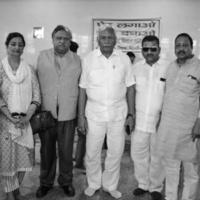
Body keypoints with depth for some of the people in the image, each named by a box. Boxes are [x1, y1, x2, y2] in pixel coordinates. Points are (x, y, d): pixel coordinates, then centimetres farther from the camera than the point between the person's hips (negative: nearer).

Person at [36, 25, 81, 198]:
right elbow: (37, 83, 5)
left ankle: (66, 181, 33)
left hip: (68, 114, 0)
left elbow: (81, 87, 3)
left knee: (66, 151, 11)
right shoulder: (42, 56, 4)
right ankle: (46, 182, 34)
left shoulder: (77, 60, 2)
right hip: (46, 113, 1)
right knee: (47, 151, 14)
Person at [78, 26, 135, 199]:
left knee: (116, 153, 11)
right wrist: (81, 115, -3)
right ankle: (93, 184, 33)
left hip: (118, 114, 1)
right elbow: (83, 89, 0)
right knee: (92, 152, 9)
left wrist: (131, 114, 1)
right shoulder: (88, 59, -1)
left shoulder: (124, 59, 1)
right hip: (94, 113, 0)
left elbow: (130, 87, 3)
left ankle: (110, 185, 32)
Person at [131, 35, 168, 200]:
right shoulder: (136, 67, 4)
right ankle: (143, 184, 32)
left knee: (157, 157, 11)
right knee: (138, 154, 12)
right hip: (139, 120, 3)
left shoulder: (168, 68, -7)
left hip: (160, 121, -3)